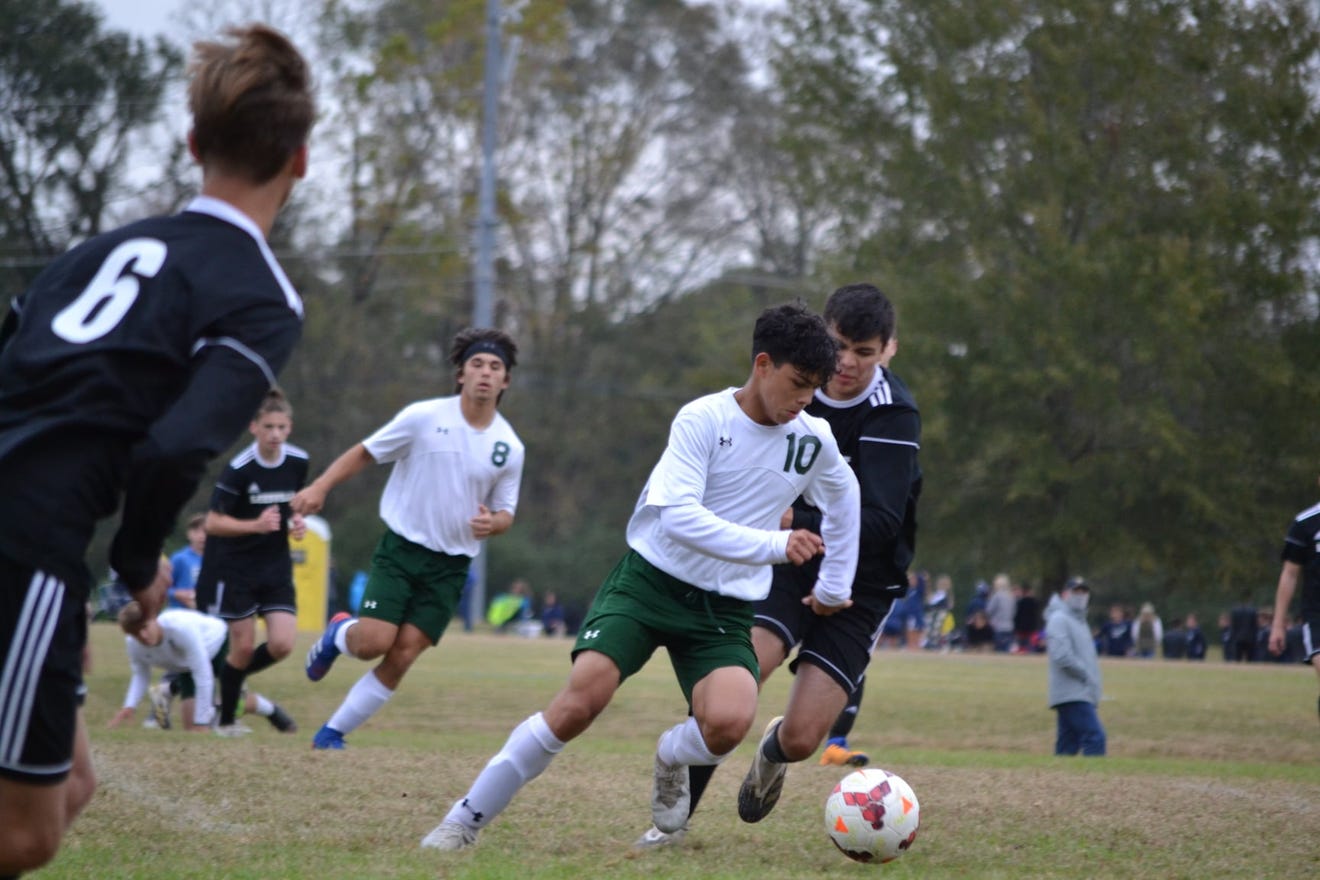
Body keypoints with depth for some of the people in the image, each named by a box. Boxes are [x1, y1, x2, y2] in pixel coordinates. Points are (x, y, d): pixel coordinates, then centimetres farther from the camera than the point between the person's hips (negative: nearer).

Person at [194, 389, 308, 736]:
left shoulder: (298, 462, -3)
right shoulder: (239, 469, -19)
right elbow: (213, 523, -17)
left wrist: (297, 520, -4)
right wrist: (256, 525, -30)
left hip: (276, 564, 5)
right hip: (236, 567, -5)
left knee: (282, 644, -7)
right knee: (244, 646, -1)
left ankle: (232, 680, 23)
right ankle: (227, 720, 20)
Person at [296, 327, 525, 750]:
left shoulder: (509, 448, 1)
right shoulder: (424, 417, -7)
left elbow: (506, 512, 12)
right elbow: (365, 452, 2)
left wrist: (493, 522, -13)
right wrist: (321, 486, -12)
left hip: (450, 566, 2)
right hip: (401, 548, -2)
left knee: (403, 655, -8)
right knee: (373, 642, -16)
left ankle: (332, 733, 6)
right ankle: (338, 633, 22)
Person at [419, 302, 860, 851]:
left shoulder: (815, 442, 1)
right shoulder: (703, 419, -12)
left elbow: (843, 503, 24)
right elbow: (677, 517, -24)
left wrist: (834, 587, 26)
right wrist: (773, 545, -29)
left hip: (725, 609, 3)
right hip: (650, 579, -3)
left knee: (729, 723, -26)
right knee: (583, 697, -25)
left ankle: (672, 759, 13)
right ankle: (467, 818, -9)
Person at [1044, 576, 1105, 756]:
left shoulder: (1079, 620, 23)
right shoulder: (1059, 619, -7)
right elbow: (1062, 656, -19)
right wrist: (1086, 675, -13)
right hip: (1072, 694, -10)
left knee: (1067, 745, 8)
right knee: (1094, 736, -18)